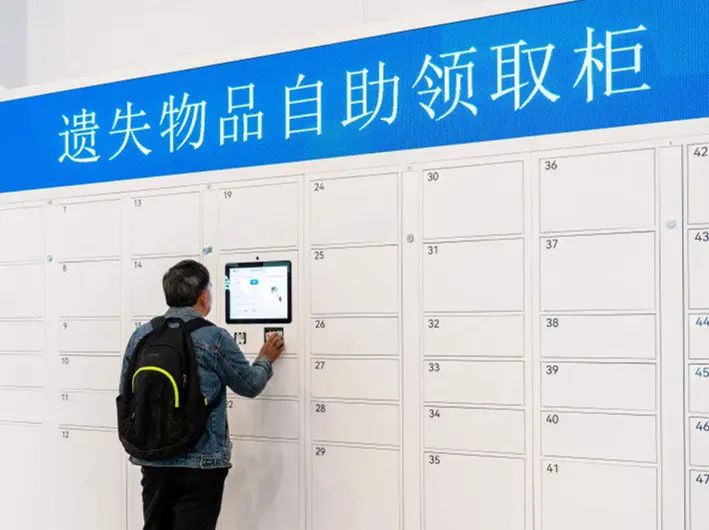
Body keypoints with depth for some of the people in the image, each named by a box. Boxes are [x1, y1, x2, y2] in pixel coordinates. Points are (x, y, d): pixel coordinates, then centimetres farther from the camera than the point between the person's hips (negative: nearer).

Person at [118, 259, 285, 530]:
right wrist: (266, 359, 23)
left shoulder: (140, 336, 3)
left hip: (153, 460, 5)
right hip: (200, 463, -5)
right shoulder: (215, 338, -11)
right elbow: (250, 385, 3)